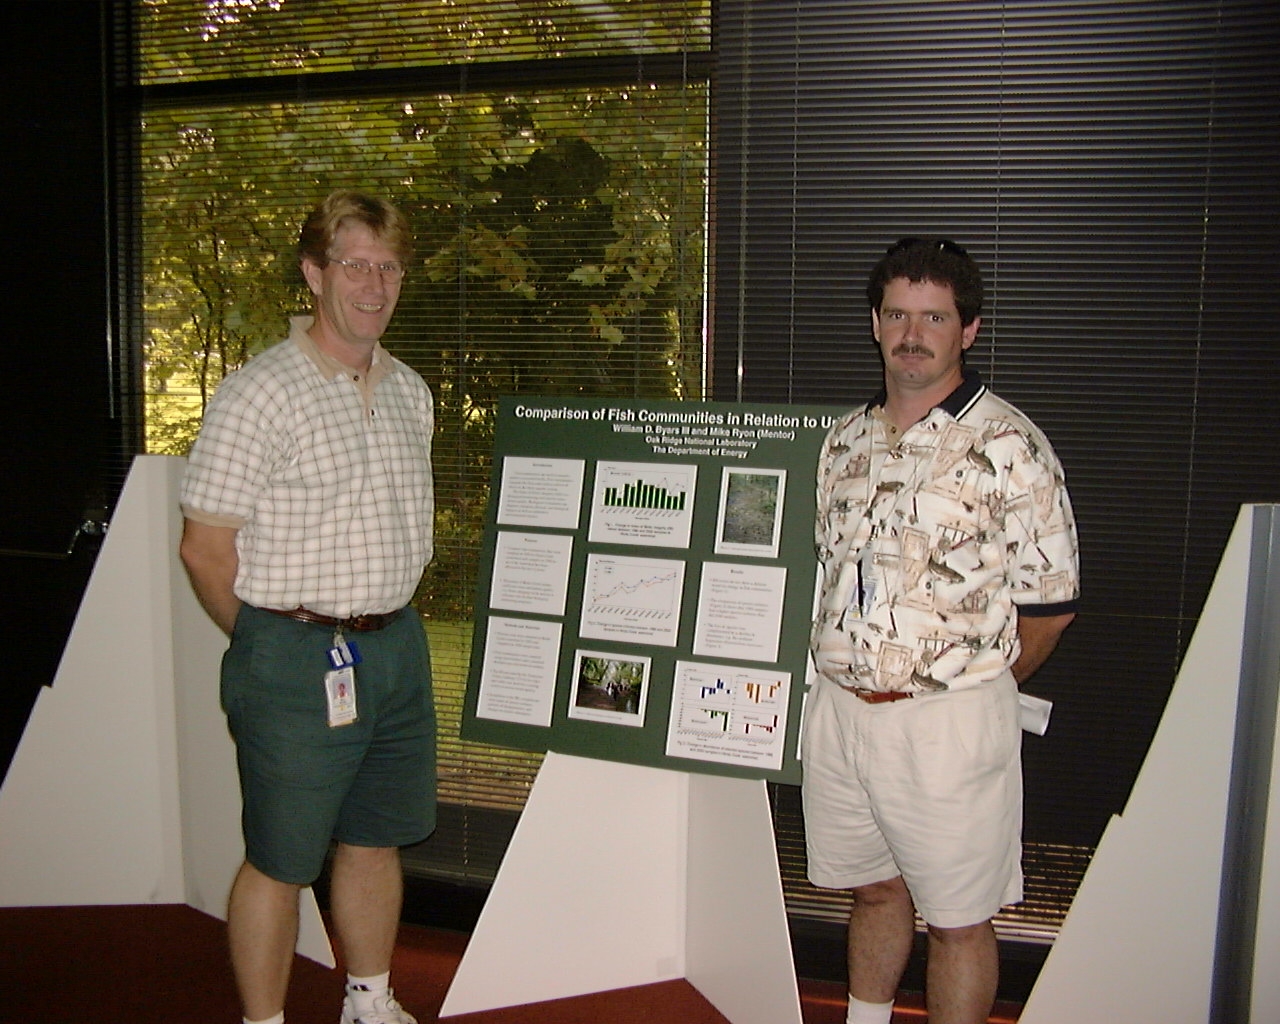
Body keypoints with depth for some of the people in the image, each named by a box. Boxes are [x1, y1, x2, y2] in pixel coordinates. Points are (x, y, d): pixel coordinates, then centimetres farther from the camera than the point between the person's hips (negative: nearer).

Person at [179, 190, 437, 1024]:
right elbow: (205, 548, -12)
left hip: (398, 646, 7)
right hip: (297, 662, -6)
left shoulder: (409, 391, 9)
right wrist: (275, 642, -2)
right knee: (281, 861, 5)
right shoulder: (260, 394, -13)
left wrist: (385, 623, 13)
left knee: (377, 838, 19)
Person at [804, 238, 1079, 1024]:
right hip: (837, 709, 6)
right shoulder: (846, 440, 9)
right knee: (874, 889, 22)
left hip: (947, 721, -6)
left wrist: (974, 683, 3)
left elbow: (1050, 600, -6)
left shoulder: (1007, 445, -10)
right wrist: (847, 679, 12)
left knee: (957, 918, 7)